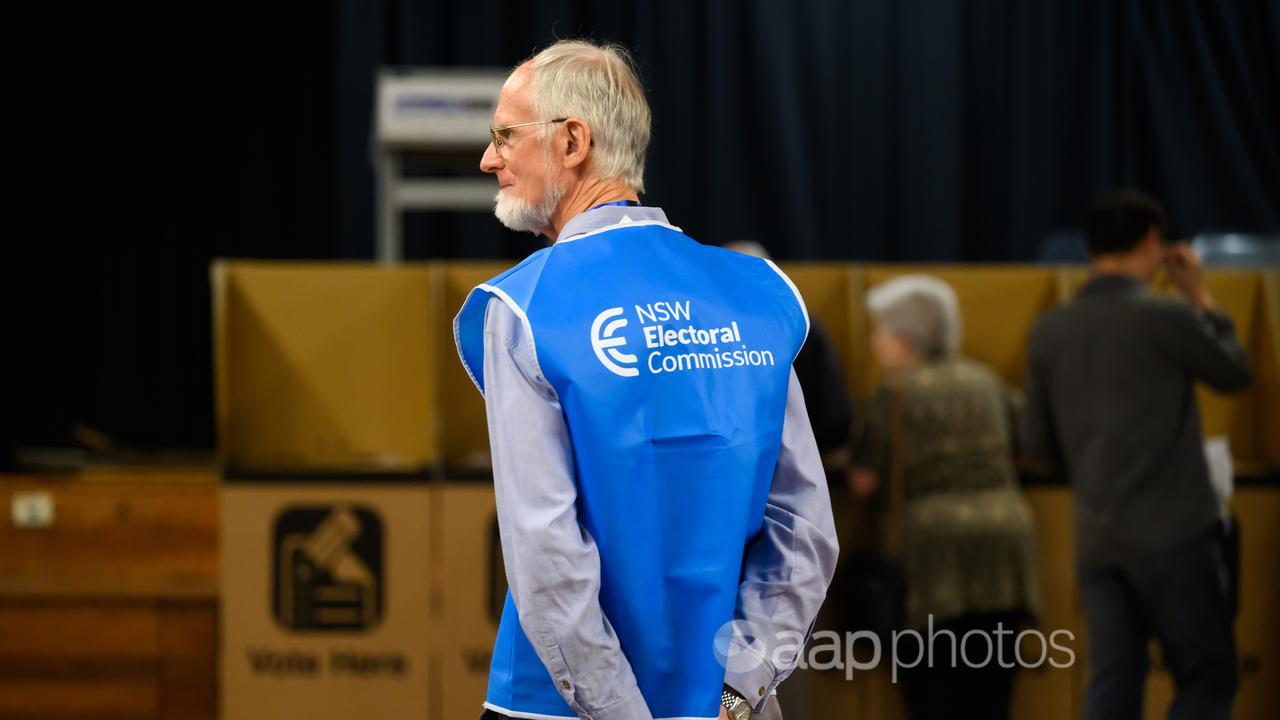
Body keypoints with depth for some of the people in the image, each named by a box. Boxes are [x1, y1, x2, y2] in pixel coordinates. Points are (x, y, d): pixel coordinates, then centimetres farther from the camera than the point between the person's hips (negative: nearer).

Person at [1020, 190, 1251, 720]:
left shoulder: (1050, 330, 4)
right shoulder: (1166, 318, -12)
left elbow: (1038, 442, 10)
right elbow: (1234, 373, 6)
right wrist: (1200, 296, 15)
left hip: (1096, 537, 5)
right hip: (1171, 532, -5)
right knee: (1209, 677, 5)